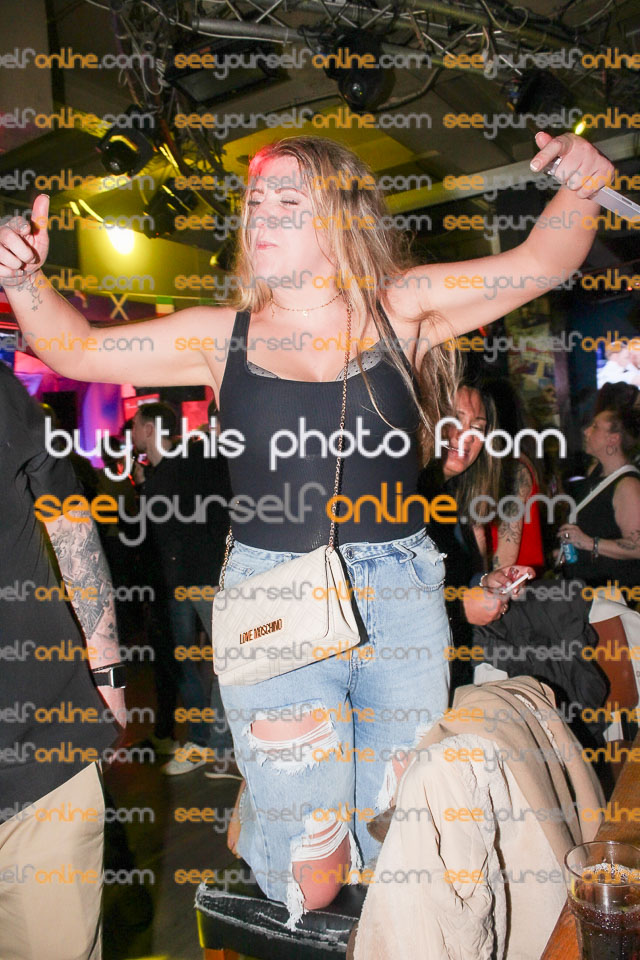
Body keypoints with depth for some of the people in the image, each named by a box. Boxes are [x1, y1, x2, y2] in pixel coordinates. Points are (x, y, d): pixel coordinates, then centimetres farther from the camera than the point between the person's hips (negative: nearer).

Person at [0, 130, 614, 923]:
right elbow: (74, 350, 10)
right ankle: (261, 805, 41)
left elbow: (542, 262, 1)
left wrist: (578, 187, -17)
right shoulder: (221, 335, 3)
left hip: (402, 598, 2)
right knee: (308, 881, 8)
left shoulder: (402, 308, 2)